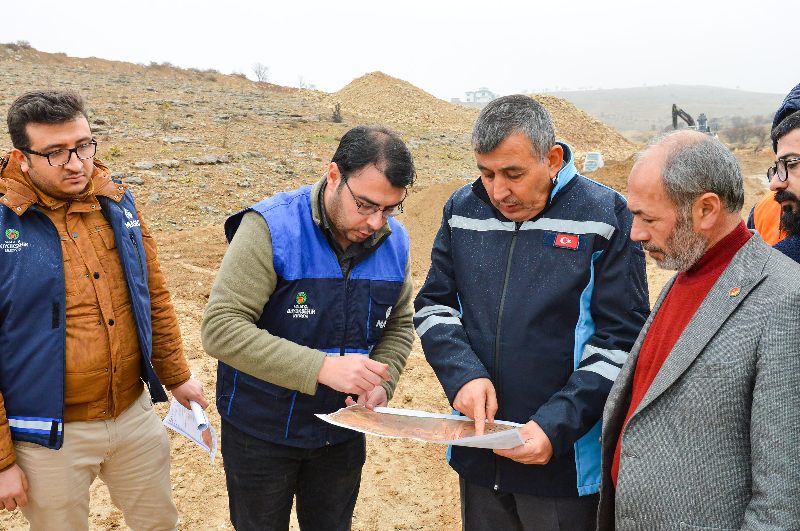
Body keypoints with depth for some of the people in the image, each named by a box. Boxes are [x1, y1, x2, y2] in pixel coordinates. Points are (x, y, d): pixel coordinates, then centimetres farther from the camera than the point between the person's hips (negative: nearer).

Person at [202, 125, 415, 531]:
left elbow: (399, 324, 6)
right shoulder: (271, 227, -23)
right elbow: (220, 327, -28)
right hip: (261, 432, -4)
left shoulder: (394, 241, -7)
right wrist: (322, 368, -35)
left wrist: (381, 384, -13)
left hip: (343, 431, 4)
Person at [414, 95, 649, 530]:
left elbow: (621, 340, -12)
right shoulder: (462, 210, 0)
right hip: (477, 448, 4)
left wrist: (557, 426, -20)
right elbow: (434, 304, 5)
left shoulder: (604, 216, -12)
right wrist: (463, 375, -13)